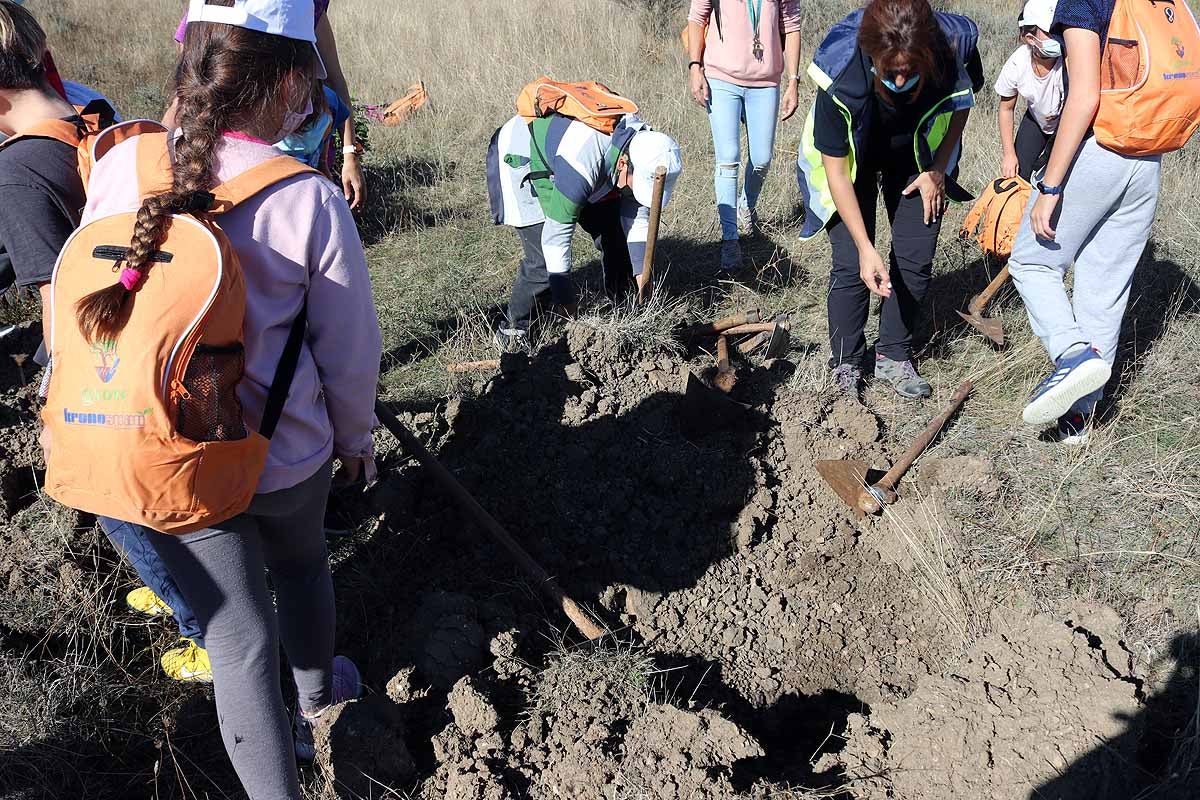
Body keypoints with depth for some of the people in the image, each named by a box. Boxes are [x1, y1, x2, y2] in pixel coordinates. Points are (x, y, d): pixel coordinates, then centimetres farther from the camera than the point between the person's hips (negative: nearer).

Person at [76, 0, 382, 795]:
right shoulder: (312, 202, -19)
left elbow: (91, 306, 1)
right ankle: (316, 687, 57)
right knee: (301, 564, 30)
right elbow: (350, 350, -10)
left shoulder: (119, 168, -12)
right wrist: (354, 435, 10)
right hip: (287, 453, 0)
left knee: (239, 641, 12)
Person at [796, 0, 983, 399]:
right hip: (851, 159, -3)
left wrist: (939, 169, -8)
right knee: (850, 263, -10)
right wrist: (866, 248, -29)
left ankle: (894, 357, 14)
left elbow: (961, 103, -4)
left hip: (917, 159, 3)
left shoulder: (951, 49, -31)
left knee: (915, 259, 0)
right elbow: (836, 171, -27)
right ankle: (845, 366, 4)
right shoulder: (841, 78, -38)